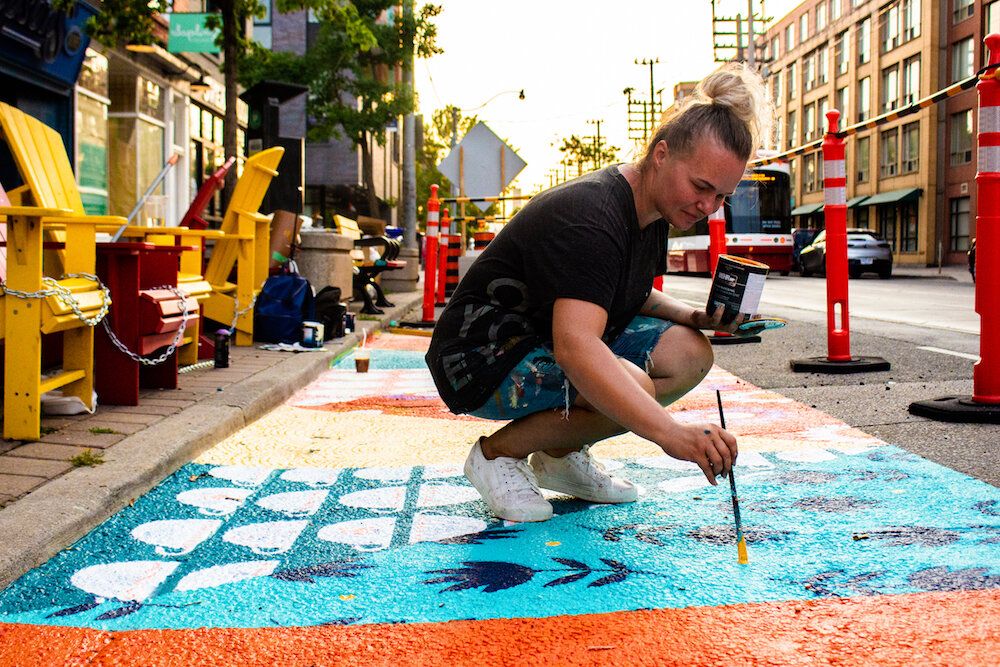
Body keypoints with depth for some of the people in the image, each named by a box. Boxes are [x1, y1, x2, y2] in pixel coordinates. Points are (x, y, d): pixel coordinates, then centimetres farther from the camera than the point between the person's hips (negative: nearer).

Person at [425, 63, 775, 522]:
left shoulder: (654, 211, 1)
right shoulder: (591, 218, -29)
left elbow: (632, 296, 18)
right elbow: (574, 346, -43)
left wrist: (692, 317, -4)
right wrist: (670, 432, -52)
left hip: (551, 342, 9)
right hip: (484, 359, -9)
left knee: (690, 352, -7)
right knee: (631, 389, -31)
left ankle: (560, 455, 5)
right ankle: (498, 452, -7)